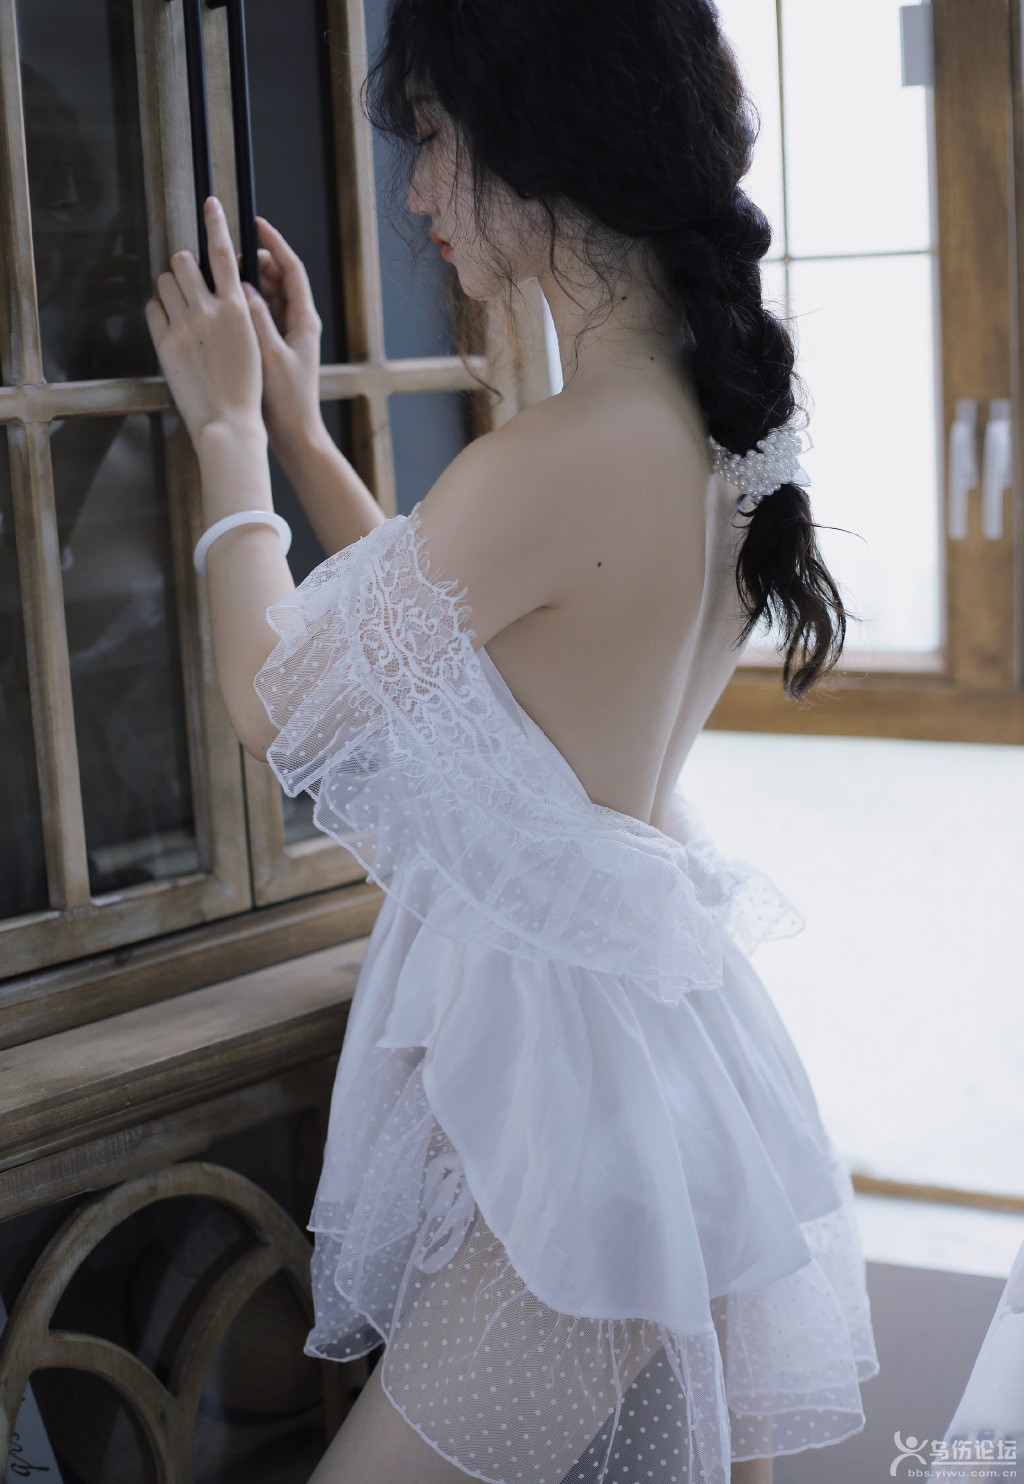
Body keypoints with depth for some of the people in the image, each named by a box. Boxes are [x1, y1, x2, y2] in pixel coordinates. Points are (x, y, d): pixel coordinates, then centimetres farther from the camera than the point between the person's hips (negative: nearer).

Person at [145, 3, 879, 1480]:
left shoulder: (560, 462, -26)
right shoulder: (714, 425, 3)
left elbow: (276, 704, -11)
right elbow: (452, 641, 16)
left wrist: (228, 432, 3)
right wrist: (296, 428, 18)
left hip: (569, 1062, -9)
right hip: (673, 1016, 9)